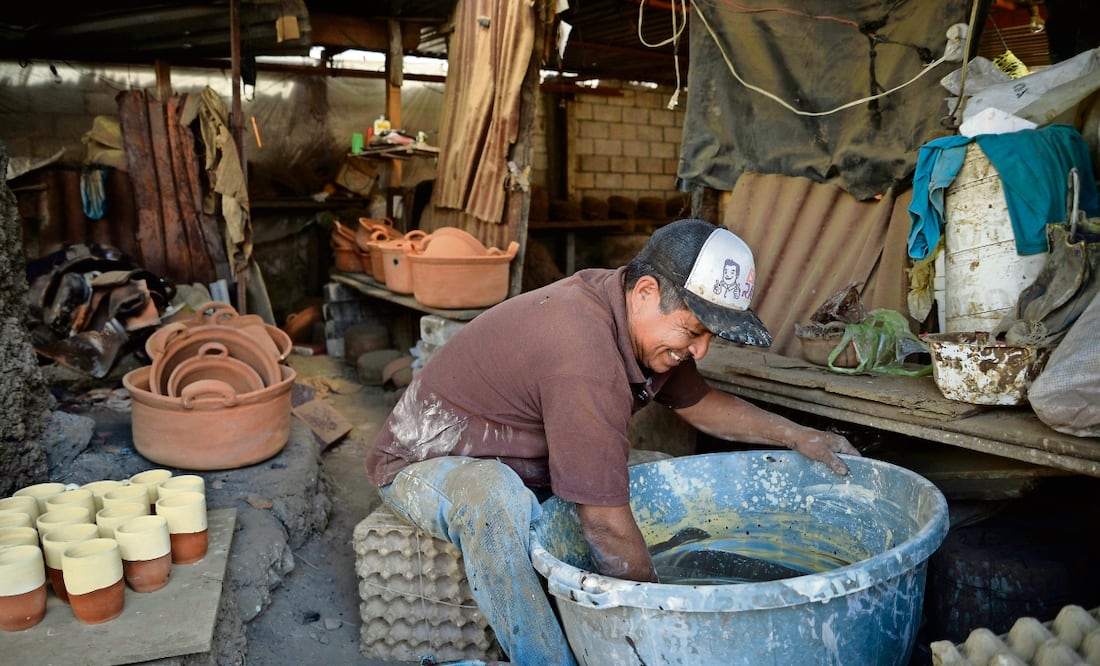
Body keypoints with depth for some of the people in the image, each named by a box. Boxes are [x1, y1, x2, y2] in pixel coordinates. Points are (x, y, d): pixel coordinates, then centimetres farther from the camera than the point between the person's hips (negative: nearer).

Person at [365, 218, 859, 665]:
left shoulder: (634, 312, -8)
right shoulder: (584, 351, -36)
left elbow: (697, 402, 9)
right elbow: (605, 524, -33)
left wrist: (795, 436, 1)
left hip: (521, 462, 9)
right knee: (499, 501, -40)